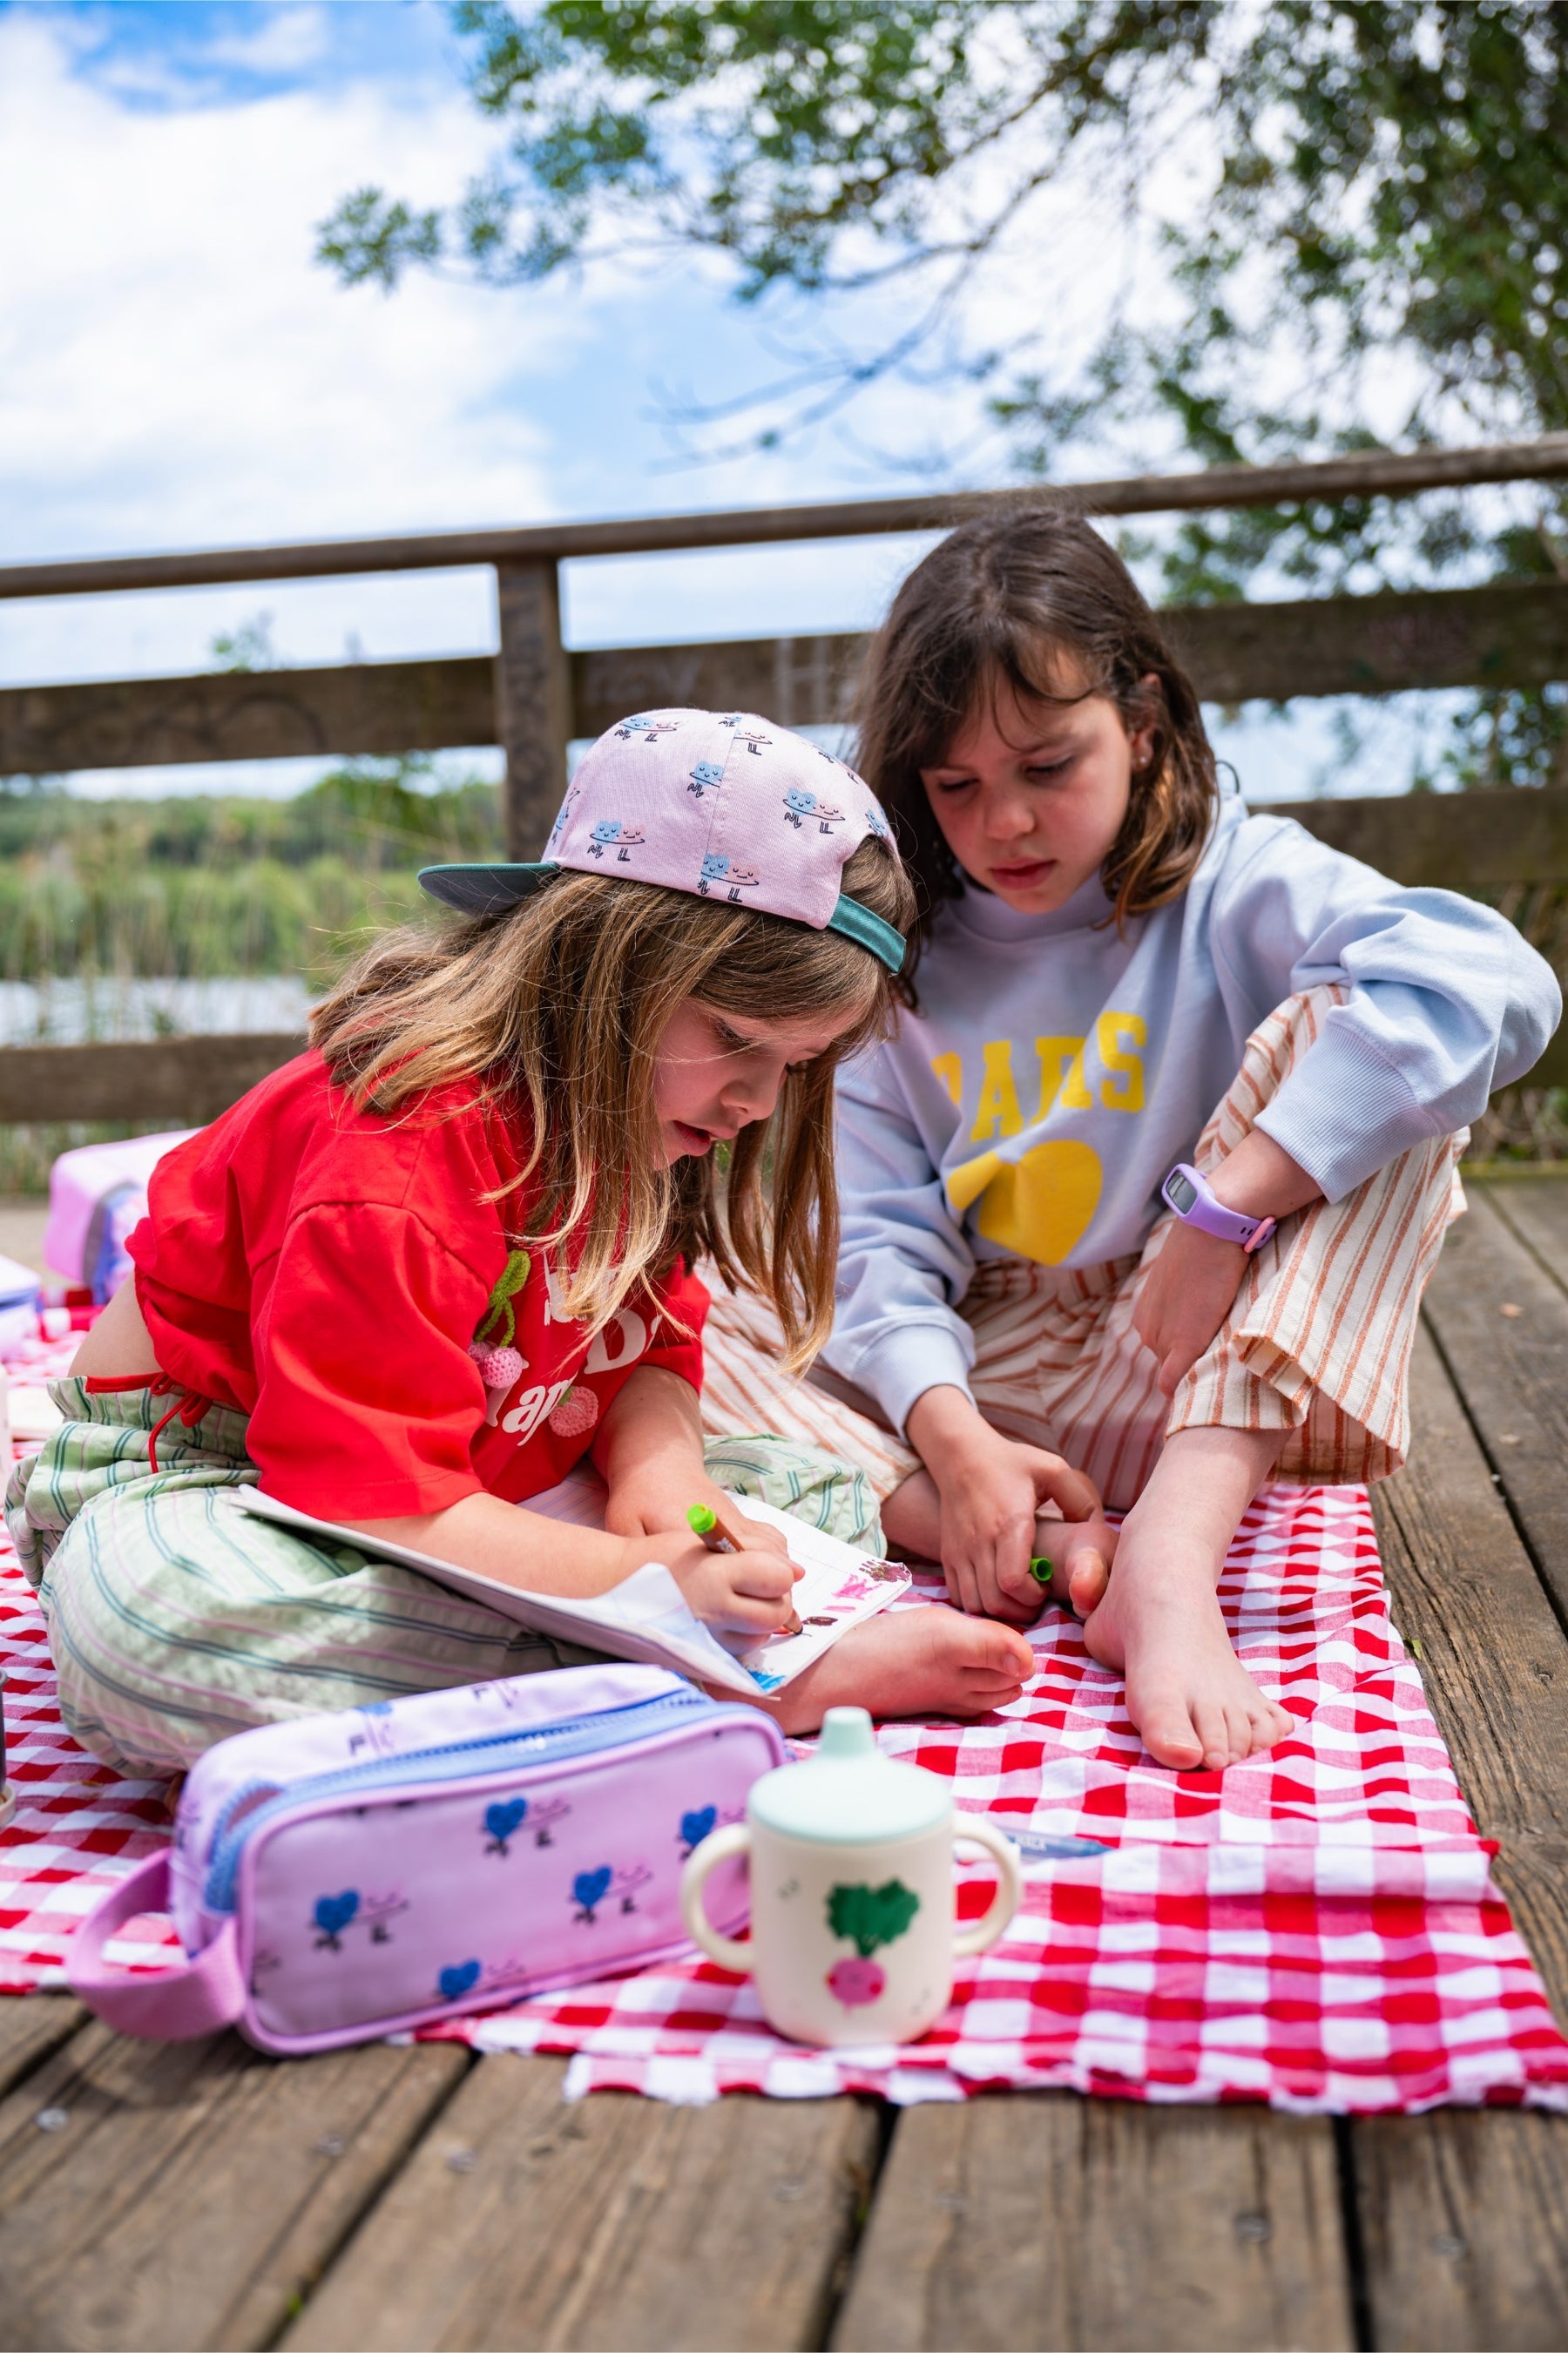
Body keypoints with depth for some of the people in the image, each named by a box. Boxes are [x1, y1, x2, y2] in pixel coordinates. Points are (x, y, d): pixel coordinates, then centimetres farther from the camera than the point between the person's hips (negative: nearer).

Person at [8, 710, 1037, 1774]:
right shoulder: (402, 1152, -31)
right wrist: (650, 1578, -36)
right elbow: (378, 1502, -33)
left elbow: (650, 1351, 2)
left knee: (818, 1495, 2)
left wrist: (660, 1479, -20)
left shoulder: (634, 1120, -2)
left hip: (471, 1493, 7)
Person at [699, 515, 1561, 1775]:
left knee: (1337, 1033, -24)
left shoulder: (1234, 882, -5)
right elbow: (879, 1236, -4)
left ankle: (1170, 1551, -39)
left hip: (1199, 1383, -2)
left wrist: (1219, 1214, -31)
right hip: (975, 1380, 3)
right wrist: (947, 1432, -24)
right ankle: (1050, 1556, -31)